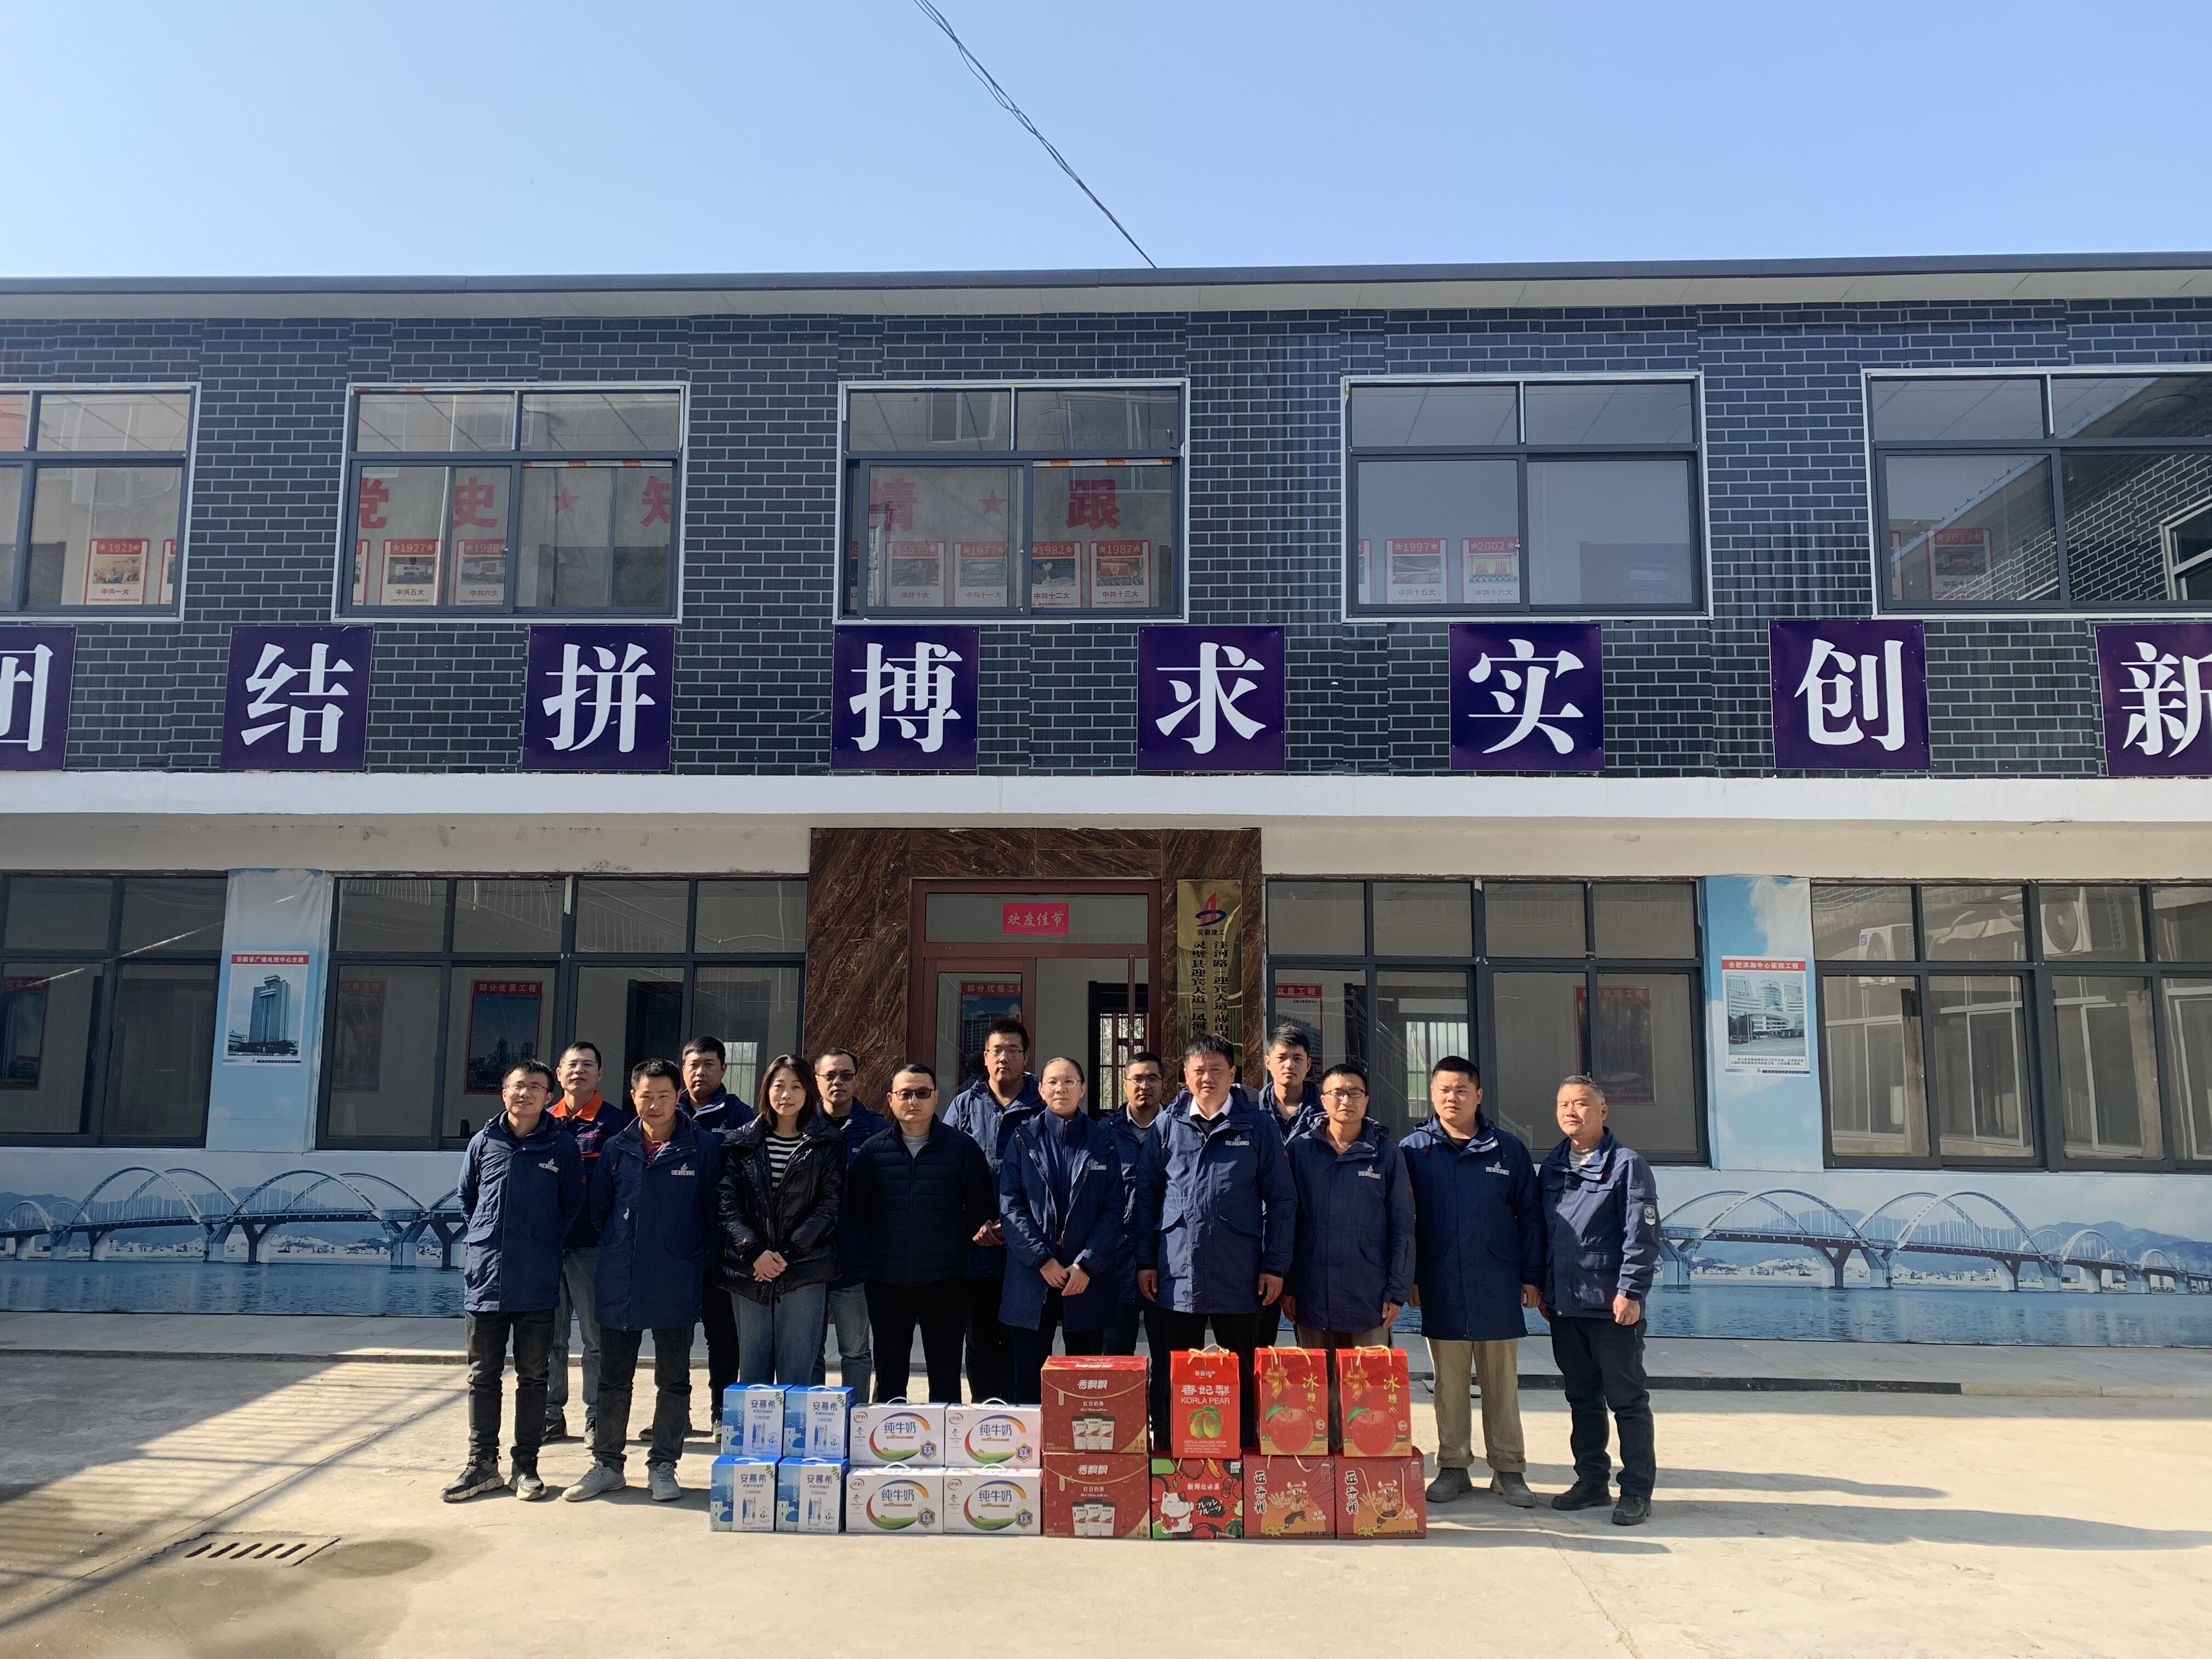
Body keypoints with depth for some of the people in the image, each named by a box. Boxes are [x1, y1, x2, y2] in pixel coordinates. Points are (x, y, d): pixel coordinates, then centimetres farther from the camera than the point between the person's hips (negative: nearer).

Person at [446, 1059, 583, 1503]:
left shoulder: (563, 1147, -2)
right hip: (485, 1280, 2)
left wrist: (546, 1246, 5)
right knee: (483, 1377, 10)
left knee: (533, 1378, 7)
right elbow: (466, 1197, 17)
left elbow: (572, 1207, 7)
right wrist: (479, 1239, 10)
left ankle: (525, 1466, 17)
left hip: (537, 1283, -2)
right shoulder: (484, 1142, 3)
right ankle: (483, 1464, 20)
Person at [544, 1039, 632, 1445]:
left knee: (597, 1335, 3)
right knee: (549, 1334, 9)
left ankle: (597, 1416, 11)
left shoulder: (615, 1121, 0)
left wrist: (579, 1178, -12)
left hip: (592, 1243, -3)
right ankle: (552, 1414, 19)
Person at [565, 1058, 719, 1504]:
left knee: (673, 1381, 7)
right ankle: (606, 1463, 24)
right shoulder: (617, 1149, 4)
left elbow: (714, 1212, -1)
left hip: (676, 1287, -3)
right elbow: (598, 1208, 14)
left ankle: (662, 1466, 19)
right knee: (613, 1380, 12)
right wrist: (614, 1250, 9)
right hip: (619, 1284, 3)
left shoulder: (705, 1146, -6)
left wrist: (697, 1260, -3)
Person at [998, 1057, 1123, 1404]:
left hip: (1089, 1278, 0)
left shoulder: (1103, 1143, 7)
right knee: (1029, 1382, 3)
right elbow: (1010, 1205, -1)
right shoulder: (1023, 1138, 6)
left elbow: (1114, 1209, 1)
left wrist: (1087, 1264, -10)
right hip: (1032, 1277, 0)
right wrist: (1042, 1259, -11)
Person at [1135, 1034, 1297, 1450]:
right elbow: (1146, 1196, 10)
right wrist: (1145, 1261, 3)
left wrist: (1275, 1266, -3)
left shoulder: (1257, 1126, 4)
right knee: (1172, 1380, 8)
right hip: (1176, 1275, 1)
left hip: (1239, 1276, -1)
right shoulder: (1168, 1127, 8)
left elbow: (1281, 1199, 3)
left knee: (1242, 1379, 9)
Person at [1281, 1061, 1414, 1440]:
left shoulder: (1385, 1152, 2)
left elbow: (1402, 1226, 3)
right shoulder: (1300, 1148, 3)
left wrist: (1397, 1291, -3)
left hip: (1370, 1300, -1)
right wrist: (1286, 1285, 1)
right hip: (1312, 1297, 1)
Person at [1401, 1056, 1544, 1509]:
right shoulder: (1415, 1150, 1)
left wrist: (1531, 1277, 2)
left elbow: (1529, 1215, 6)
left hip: (1498, 1285, 0)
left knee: (1502, 1380, 8)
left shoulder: (1508, 1149, 3)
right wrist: (1408, 1278, -2)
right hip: (1441, 1288, 0)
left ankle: (1509, 1469, 18)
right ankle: (1453, 1467, 17)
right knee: (1449, 1381, 7)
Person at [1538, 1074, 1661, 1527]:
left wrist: (1630, 1292, -17)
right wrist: (1542, 1287, 14)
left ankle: (1637, 1491, 12)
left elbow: (1642, 1235, -11)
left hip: (1612, 1307, -6)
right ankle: (1592, 1481, 26)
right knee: (1582, 1399, 15)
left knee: (1627, 1400, 3)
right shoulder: (1552, 1167, 12)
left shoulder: (1627, 1166, -6)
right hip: (1564, 1306, 6)